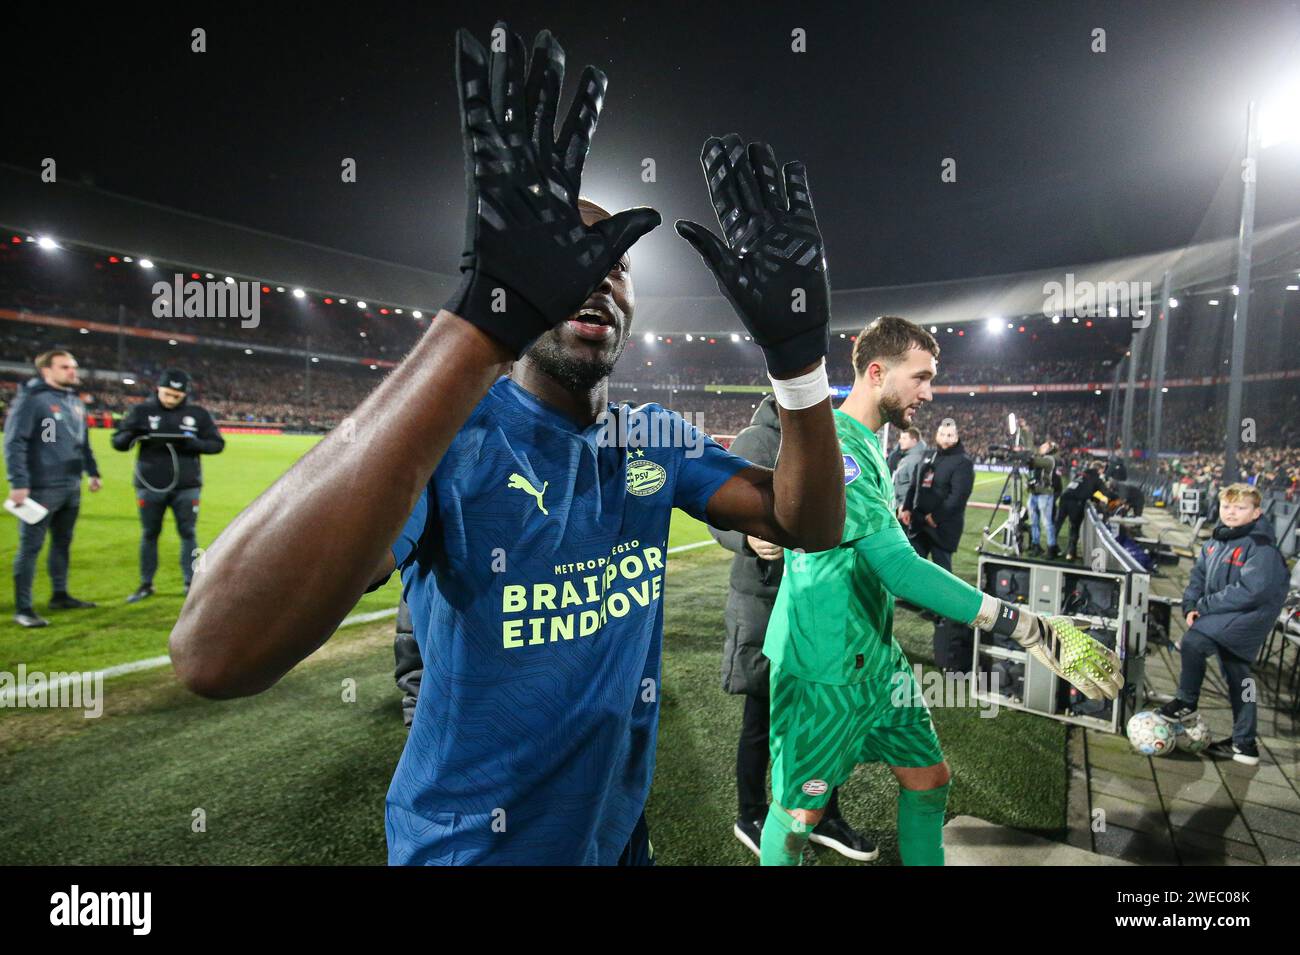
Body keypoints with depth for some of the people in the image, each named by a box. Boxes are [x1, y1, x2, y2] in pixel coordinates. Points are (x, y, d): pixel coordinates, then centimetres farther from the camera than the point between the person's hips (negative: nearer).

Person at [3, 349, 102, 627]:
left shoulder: (75, 401, 13)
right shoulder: (31, 399, -11)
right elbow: (14, 443, -15)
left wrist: (92, 471, 20)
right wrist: (18, 482, -20)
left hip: (71, 487, 8)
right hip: (42, 488, -7)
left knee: (63, 543, 16)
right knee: (30, 547, -1)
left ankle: (60, 595, 28)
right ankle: (23, 609, 6)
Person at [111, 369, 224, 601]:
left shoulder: (198, 414, 0)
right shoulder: (142, 410, 0)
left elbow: (217, 444, 1)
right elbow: (117, 442, 2)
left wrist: (191, 443, -18)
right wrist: (132, 435, -22)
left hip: (186, 487, 0)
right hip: (150, 486, 1)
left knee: (188, 533, 7)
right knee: (149, 534, 11)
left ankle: (190, 582, 16)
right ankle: (146, 584, 23)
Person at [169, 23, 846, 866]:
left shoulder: (660, 441, -5)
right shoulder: (447, 437, -23)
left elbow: (812, 526, -9)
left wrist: (798, 347, -26)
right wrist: (484, 318, -47)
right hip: (471, 844, -5)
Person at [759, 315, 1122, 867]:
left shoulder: (865, 443, 10)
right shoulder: (833, 443, -22)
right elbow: (901, 569, -28)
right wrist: (1024, 625, -27)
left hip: (876, 654, 9)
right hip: (823, 668, -9)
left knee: (929, 779, 17)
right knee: (800, 813, 6)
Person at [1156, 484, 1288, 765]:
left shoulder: (1261, 546, -17)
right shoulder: (1216, 541, 7)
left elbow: (1250, 591, -25)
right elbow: (1199, 576, 10)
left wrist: (1204, 606, -20)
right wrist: (1191, 605, -6)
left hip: (1250, 614, -9)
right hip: (1224, 615, 9)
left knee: (1193, 641, -24)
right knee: (1236, 677, 16)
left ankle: (1186, 704, -2)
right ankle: (1245, 745, 29)